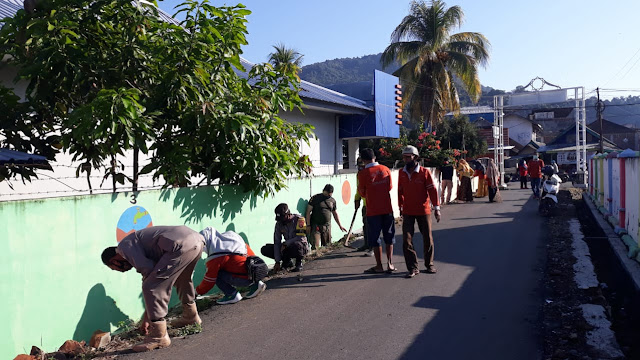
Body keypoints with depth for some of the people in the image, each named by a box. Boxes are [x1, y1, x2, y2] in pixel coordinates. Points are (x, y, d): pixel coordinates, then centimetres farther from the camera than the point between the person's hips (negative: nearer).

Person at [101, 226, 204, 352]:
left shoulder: (125, 245, 8)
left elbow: (148, 270, -5)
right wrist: (146, 319, 40)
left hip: (181, 245, -10)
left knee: (151, 287, -2)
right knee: (182, 279, 36)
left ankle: (159, 336, 4)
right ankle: (191, 316, 52)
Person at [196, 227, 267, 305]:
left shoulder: (215, 256, -9)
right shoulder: (229, 235, 11)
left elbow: (209, 279, -1)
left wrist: (198, 291, 16)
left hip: (246, 278, -8)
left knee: (217, 274, -3)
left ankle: (233, 295, -2)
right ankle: (255, 284, 21)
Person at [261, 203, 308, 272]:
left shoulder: (299, 219, -17)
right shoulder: (279, 224, -3)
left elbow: (301, 238, -24)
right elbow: (277, 242, -6)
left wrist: (285, 243, -26)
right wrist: (277, 262, -11)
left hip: (301, 246, -5)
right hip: (287, 247, 5)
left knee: (296, 245, -42)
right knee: (265, 250, -9)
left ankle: (299, 264, -10)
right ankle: (288, 261, 7)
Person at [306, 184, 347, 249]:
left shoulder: (332, 200, 11)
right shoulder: (315, 198, -1)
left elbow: (335, 214, 22)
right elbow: (308, 212, -2)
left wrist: (340, 225, 20)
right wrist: (308, 225, -8)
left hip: (327, 227, 4)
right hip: (316, 226, -4)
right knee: (315, 246, -14)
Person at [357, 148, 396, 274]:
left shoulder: (362, 174, -10)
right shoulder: (385, 169, 1)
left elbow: (362, 193, -1)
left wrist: (359, 187, 18)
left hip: (373, 210, -3)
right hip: (387, 209, 4)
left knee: (374, 237, 6)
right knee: (389, 236, 14)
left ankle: (379, 266, 8)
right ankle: (390, 263, 13)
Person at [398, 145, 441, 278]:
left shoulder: (425, 172, -8)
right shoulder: (402, 173, 2)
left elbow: (432, 190, -7)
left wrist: (437, 208, -9)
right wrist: (400, 207, 16)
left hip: (423, 211, -2)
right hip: (407, 212, 2)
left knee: (428, 239, 9)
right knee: (407, 241, -4)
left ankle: (429, 264, 27)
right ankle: (413, 268, 6)